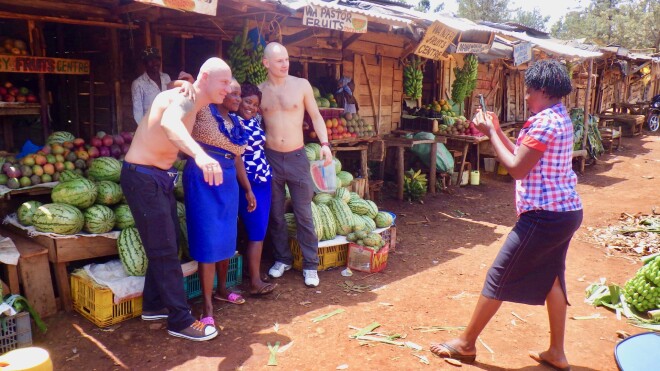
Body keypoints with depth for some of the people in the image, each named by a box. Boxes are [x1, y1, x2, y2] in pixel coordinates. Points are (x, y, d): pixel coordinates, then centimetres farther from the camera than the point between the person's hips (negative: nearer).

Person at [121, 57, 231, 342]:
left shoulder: (195, 106, 10)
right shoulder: (185, 97, -21)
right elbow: (169, 122, -44)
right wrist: (199, 154, -62)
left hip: (161, 177, 10)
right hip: (142, 177, -10)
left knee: (168, 244, 15)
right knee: (165, 249, -5)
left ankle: (153, 306, 31)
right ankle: (180, 321, 5)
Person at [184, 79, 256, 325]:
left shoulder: (235, 123, 14)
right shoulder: (204, 111, -4)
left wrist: (248, 189, 20)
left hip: (228, 183, 7)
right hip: (203, 181, -7)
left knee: (227, 240, 14)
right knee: (208, 242, -6)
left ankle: (221, 290, 34)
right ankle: (207, 307, 2)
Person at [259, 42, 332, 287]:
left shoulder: (301, 85, -1)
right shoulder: (260, 91, 2)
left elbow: (315, 116, 5)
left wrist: (324, 143, -7)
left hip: (297, 157, -1)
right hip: (270, 158, 2)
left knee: (304, 215, 2)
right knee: (275, 214, 11)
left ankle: (310, 265, 12)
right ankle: (282, 259, 27)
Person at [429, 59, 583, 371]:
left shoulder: (545, 122, -18)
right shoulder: (560, 117, 13)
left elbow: (517, 169, -18)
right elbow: (526, 159, 15)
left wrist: (490, 134, -11)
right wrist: (498, 132, 9)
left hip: (544, 216, -10)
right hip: (566, 212, 10)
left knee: (498, 277, 0)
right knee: (551, 278, 17)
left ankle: (465, 344, 13)